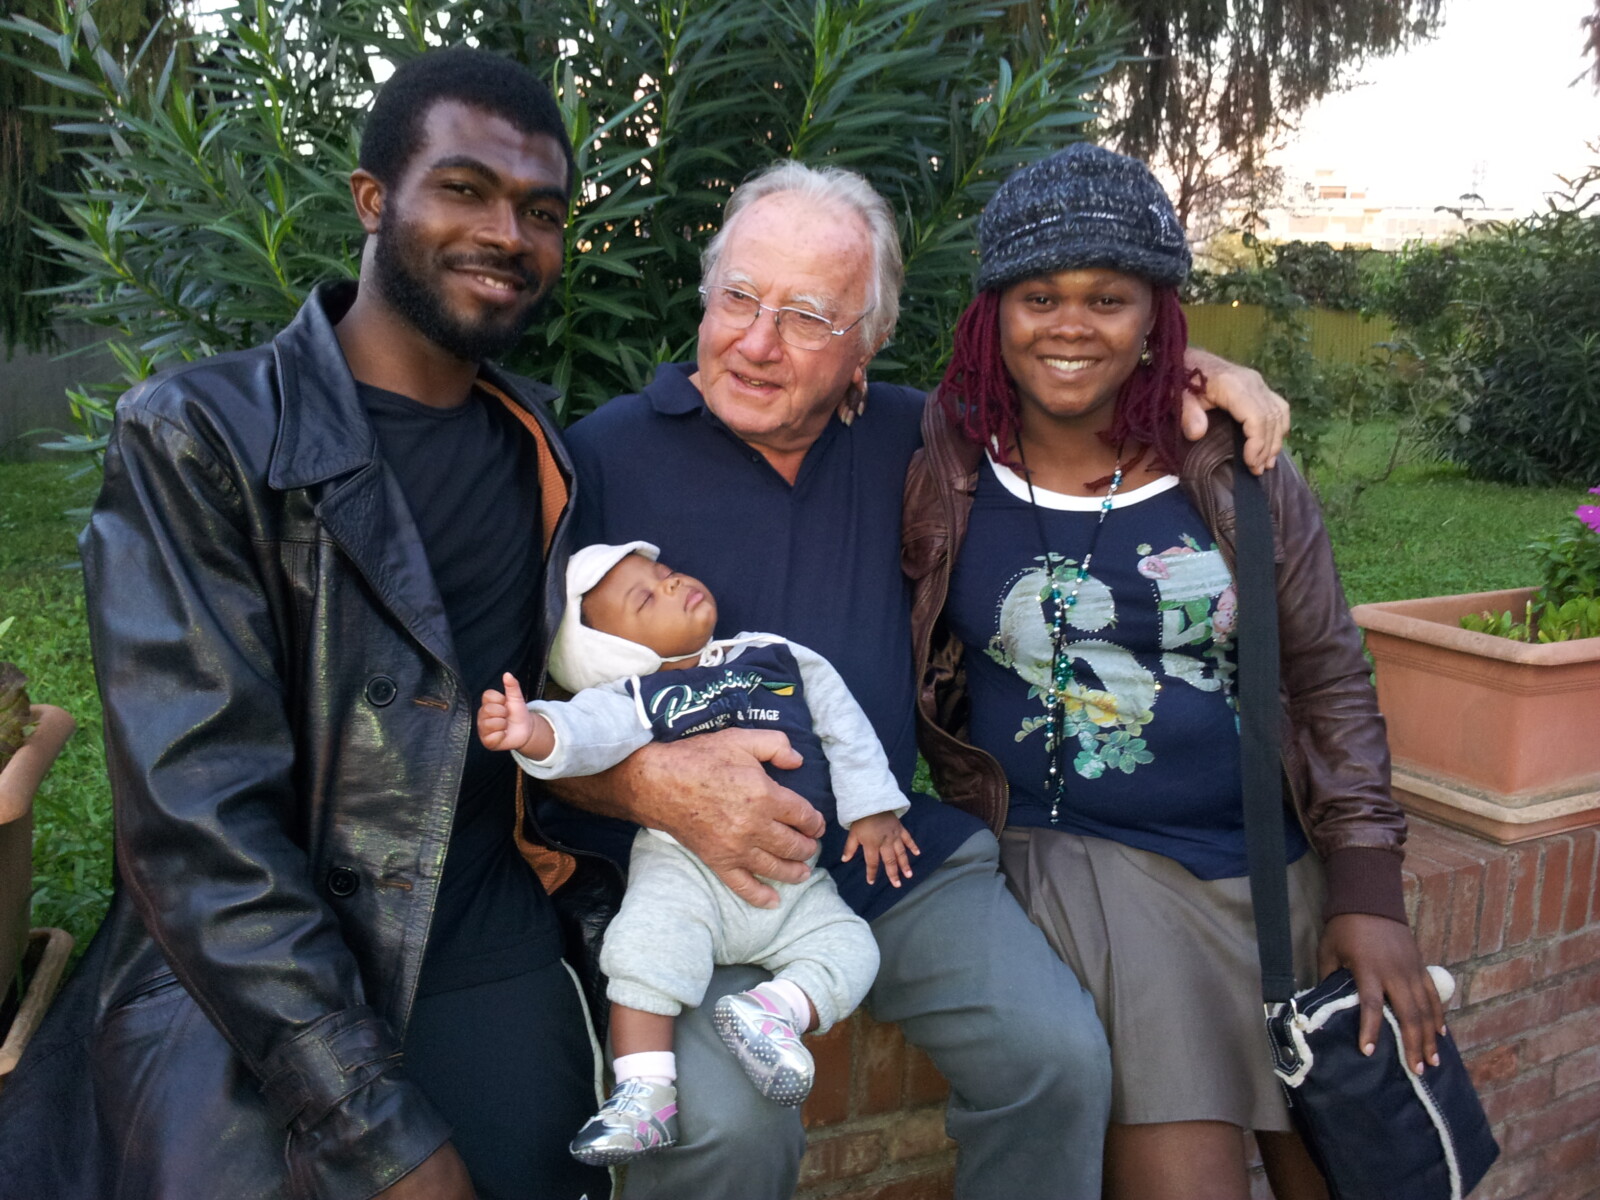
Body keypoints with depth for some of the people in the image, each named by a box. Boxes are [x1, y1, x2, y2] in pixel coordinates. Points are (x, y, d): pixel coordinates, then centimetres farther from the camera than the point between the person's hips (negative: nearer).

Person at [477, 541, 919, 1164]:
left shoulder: (782, 658, 15)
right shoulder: (634, 695, 4)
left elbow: (846, 727, 16)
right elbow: (589, 728, -17)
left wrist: (872, 809, 7)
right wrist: (534, 730, -40)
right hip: (686, 861, -3)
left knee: (850, 948, -11)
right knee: (648, 947, -26)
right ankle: (646, 1093, -17)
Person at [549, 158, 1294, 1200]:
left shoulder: (900, 438, 7)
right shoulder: (603, 455, -5)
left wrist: (1191, 367, 4)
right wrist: (651, 781, -26)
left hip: (895, 851, 4)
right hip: (674, 877, -3)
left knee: (1060, 1055, -15)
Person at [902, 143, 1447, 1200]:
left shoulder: (1236, 472, -1)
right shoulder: (940, 472, -6)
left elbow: (1333, 681, 4)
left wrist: (1368, 892, -1)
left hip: (1282, 859, 3)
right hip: (1081, 862, -3)